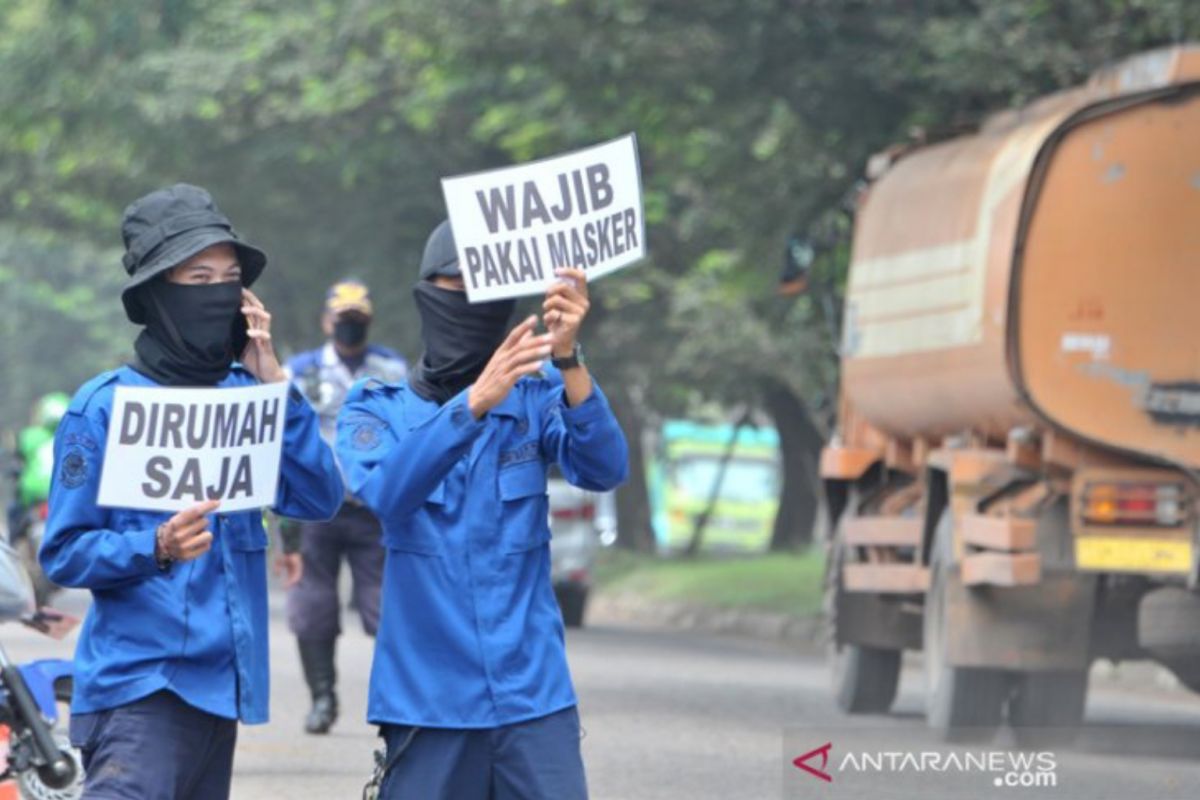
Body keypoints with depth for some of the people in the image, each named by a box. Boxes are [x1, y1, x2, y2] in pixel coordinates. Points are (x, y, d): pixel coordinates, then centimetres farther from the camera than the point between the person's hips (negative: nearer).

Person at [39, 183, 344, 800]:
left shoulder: (244, 396, 11)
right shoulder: (104, 406, -4)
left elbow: (318, 499, 0)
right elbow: (64, 553, -4)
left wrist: (273, 381, -5)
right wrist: (157, 548, -22)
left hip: (223, 681, 6)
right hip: (137, 681, -6)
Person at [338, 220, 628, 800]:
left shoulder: (536, 402, 7)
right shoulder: (376, 411, 4)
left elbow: (604, 469, -12)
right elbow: (385, 491, -18)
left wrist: (568, 360, -28)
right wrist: (475, 402, -32)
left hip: (534, 694, 1)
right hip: (428, 701, 0)